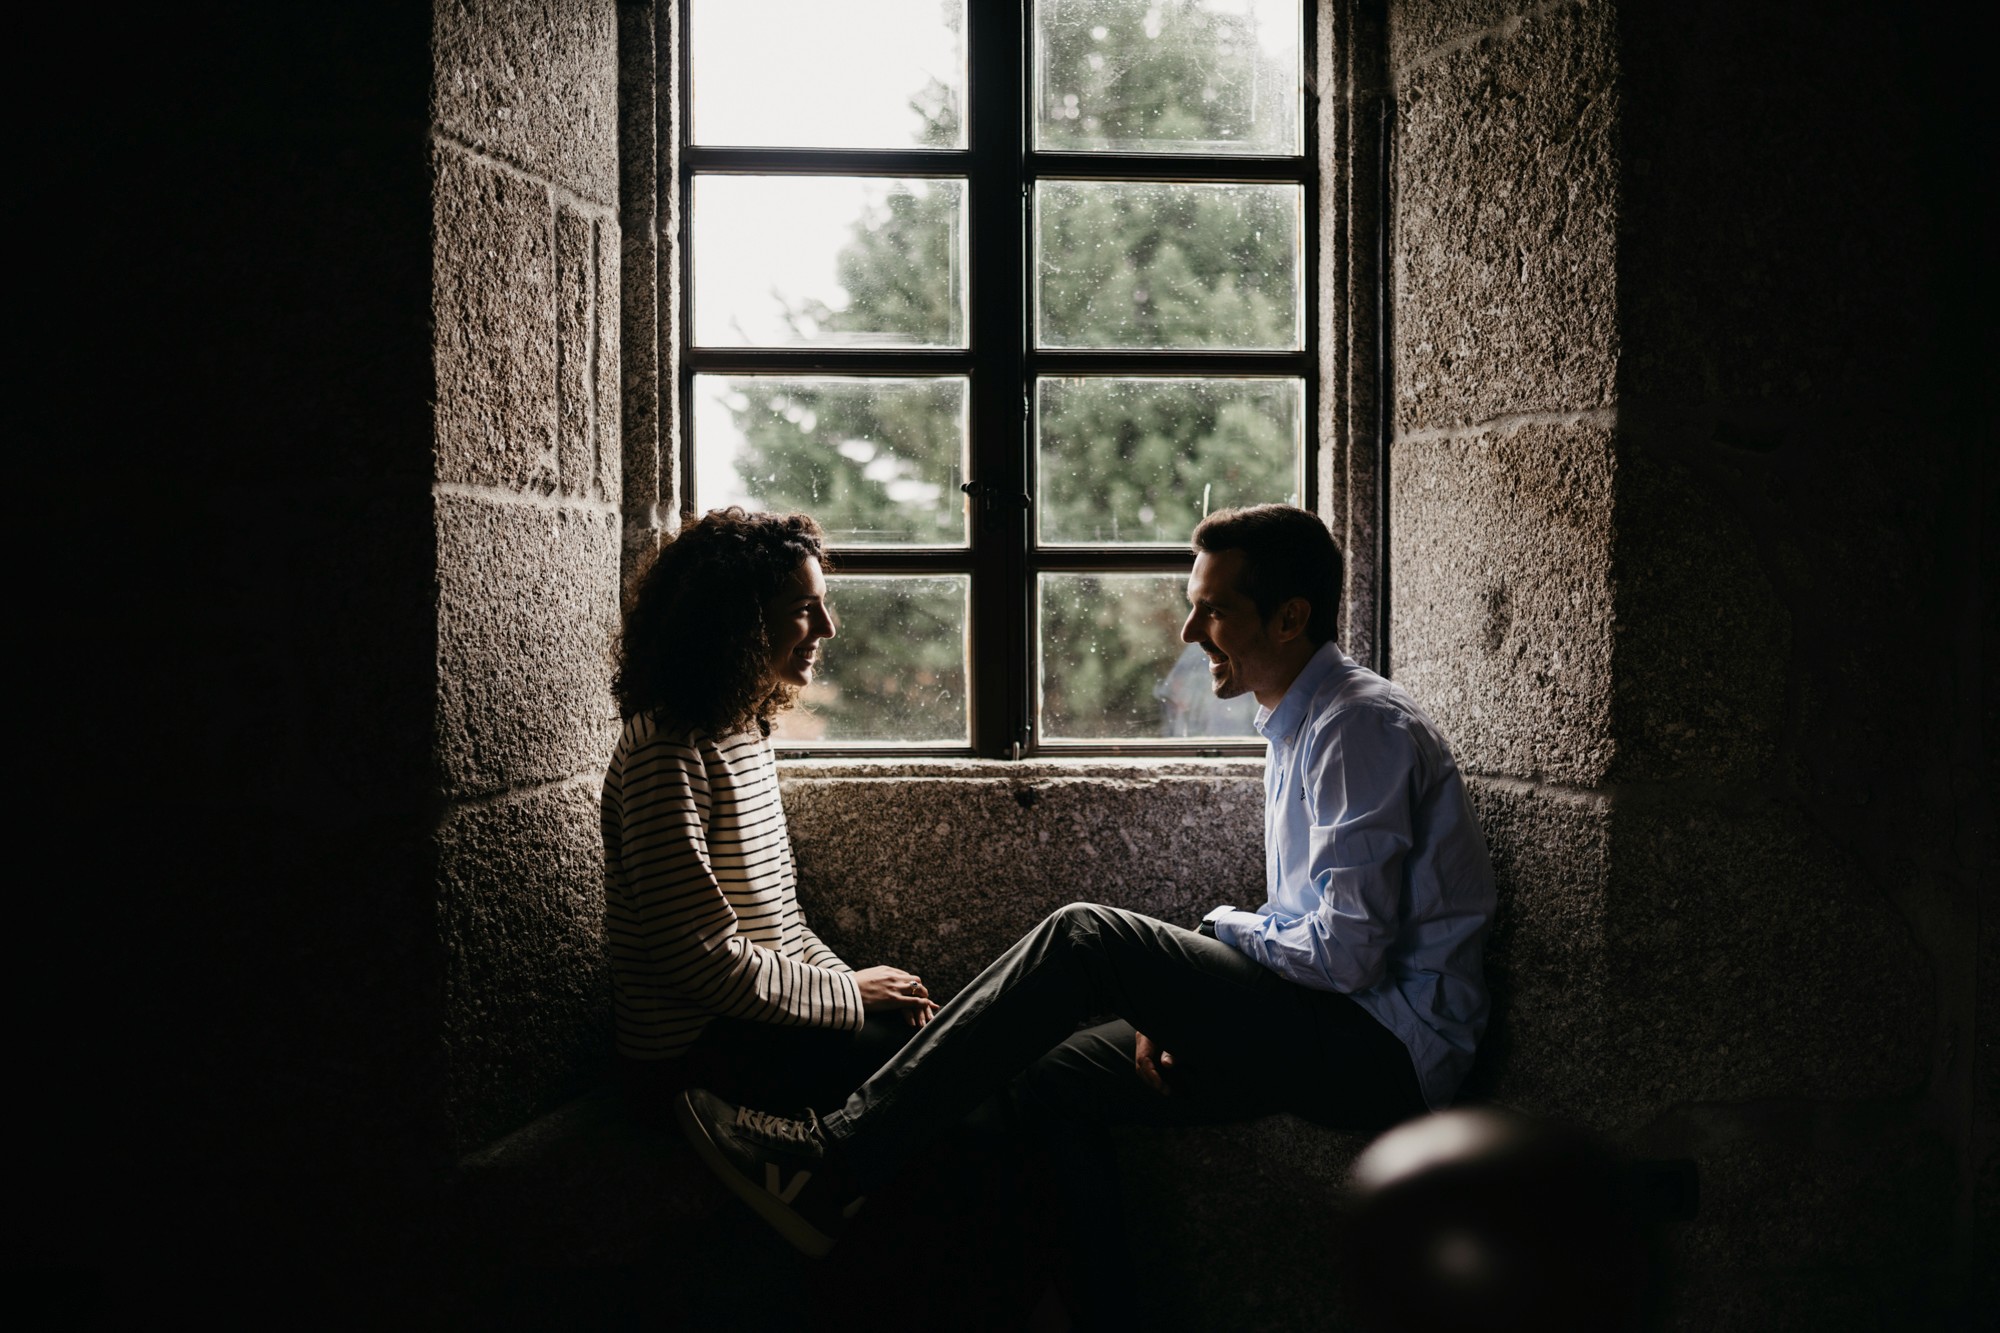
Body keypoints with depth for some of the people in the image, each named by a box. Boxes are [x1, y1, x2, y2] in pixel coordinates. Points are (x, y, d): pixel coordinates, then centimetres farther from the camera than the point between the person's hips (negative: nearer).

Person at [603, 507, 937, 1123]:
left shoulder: (748, 730, 11)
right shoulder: (669, 751, -19)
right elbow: (704, 959, -23)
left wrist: (857, 984, -1)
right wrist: (850, 994, -12)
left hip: (761, 1019, 9)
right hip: (696, 1052, -9)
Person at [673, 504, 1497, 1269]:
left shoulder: (1360, 727, -15)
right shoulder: (1298, 726, 17)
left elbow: (1348, 951, -23)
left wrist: (1226, 929, -5)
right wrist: (1173, 1004, 4)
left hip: (1385, 1050, -10)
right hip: (1328, 1029, 10)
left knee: (1088, 938, -22)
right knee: (1050, 1077, 1)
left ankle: (838, 1165, -22)